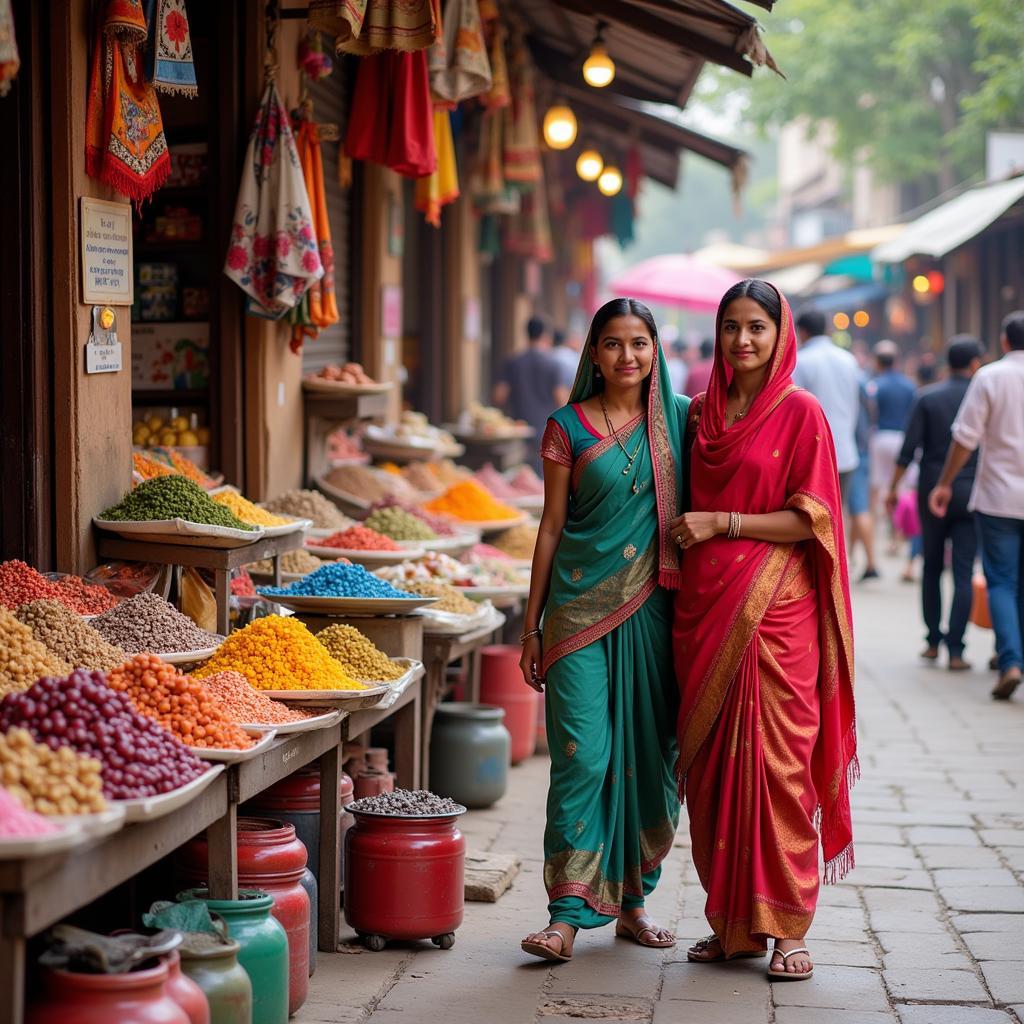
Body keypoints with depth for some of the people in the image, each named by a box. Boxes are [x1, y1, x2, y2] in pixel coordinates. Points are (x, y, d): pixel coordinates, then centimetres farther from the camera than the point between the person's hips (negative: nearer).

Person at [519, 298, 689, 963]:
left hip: (655, 606, 2)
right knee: (583, 754, -8)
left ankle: (633, 899, 19)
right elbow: (552, 526, 5)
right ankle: (569, 912, -7)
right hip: (582, 605, -2)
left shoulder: (678, 419, 7)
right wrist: (533, 626, 3)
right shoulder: (568, 428, 2)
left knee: (651, 752, 5)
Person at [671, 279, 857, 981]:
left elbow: (812, 519, -8)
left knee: (777, 762, -5)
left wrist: (722, 522, -12)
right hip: (705, 608, 5)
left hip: (774, 611, -5)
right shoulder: (702, 414, 13)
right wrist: (678, 548, 8)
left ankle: (786, 926, 1)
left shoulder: (800, 412, -2)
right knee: (711, 765, 5)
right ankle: (731, 922, 14)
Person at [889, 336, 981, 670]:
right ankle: (955, 649, -6)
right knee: (963, 573, 0)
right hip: (970, 493, -1)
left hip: (932, 492, 1)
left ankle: (933, 641, 16)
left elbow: (909, 448, -5)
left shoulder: (928, 397, -1)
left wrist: (893, 488, 3)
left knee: (932, 568, 15)